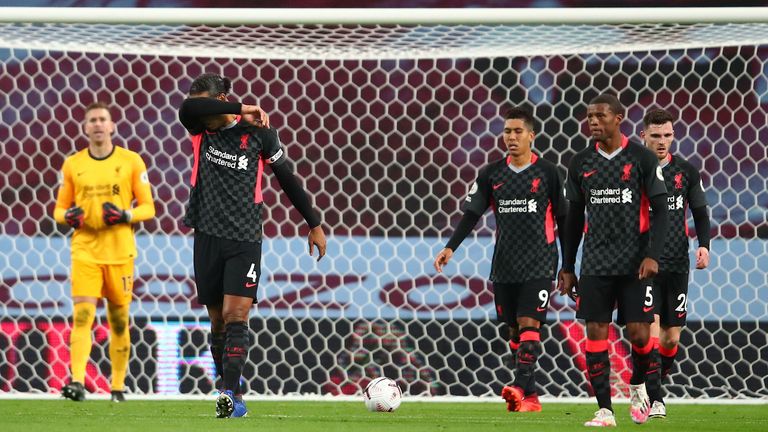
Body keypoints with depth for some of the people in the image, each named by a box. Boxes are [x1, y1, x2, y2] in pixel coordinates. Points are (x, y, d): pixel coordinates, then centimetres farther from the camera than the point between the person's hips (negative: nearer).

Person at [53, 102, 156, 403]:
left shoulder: (131, 161, 2)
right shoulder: (72, 164, 7)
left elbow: (148, 207, 3)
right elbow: (59, 209, 13)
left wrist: (125, 216, -16)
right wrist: (67, 216, -11)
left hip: (120, 253, 0)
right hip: (84, 251, 0)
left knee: (119, 321, 7)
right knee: (82, 316, -15)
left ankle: (118, 386, 18)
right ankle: (77, 382, -25)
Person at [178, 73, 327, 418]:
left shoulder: (258, 133, -3)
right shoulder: (200, 128, 3)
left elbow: (287, 178, 6)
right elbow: (187, 108, -21)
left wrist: (314, 225, 9)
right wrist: (240, 110, -23)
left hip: (244, 238, -3)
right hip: (208, 236, 3)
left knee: (235, 316, -14)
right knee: (218, 321, 5)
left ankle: (231, 395, -21)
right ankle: (231, 391, 15)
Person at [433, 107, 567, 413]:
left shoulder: (547, 173, -1)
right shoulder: (491, 174, 7)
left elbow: (562, 219, 3)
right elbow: (471, 214, 7)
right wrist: (450, 247, -6)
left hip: (538, 264, -4)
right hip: (504, 266, 4)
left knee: (529, 325, -16)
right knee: (515, 330, 5)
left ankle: (520, 388, -27)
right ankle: (530, 397, 10)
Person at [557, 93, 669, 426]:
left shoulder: (642, 159, -3)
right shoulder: (581, 163, 7)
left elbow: (660, 211, -2)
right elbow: (574, 218, 14)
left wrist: (652, 255, -14)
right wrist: (567, 267, 13)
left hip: (634, 262, -3)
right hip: (595, 263, 3)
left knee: (638, 332, -4)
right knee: (595, 331, -5)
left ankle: (638, 386, 26)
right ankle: (605, 410, 0)